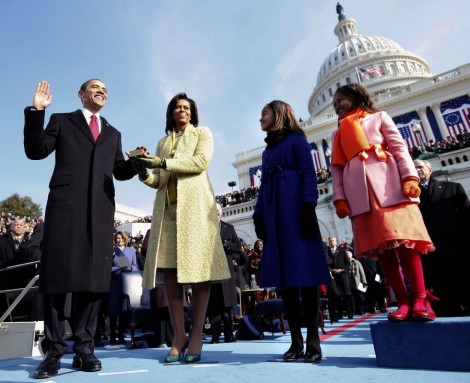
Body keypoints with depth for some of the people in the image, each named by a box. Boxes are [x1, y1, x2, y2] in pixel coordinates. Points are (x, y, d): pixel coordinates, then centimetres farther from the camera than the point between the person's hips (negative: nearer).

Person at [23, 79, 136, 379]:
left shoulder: (113, 134, 25)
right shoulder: (61, 121, 17)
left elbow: (120, 172, 20)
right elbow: (36, 151, 6)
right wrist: (36, 112, -2)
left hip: (101, 209, 3)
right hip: (65, 204, -2)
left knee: (94, 276, 0)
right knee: (58, 274, -2)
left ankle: (84, 348, 8)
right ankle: (54, 350, 6)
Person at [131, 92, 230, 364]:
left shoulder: (202, 133, 15)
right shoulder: (163, 142, 26)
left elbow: (201, 161, -5)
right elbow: (158, 181, 18)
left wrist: (163, 162, -10)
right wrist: (144, 169, -3)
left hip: (195, 205, -3)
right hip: (167, 208, 4)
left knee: (198, 268, -8)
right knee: (170, 271, -4)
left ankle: (196, 335, 0)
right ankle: (179, 336, 3)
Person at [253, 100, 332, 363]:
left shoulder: (296, 139, 7)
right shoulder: (268, 149, 25)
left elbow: (308, 174, -4)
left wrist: (309, 208, -17)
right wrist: (259, 216, 10)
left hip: (295, 210, -6)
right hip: (274, 214, 7)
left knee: (304, 270, -8)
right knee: (284, 273, 1)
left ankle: (313, 341, -1)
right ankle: (296, 341, 6)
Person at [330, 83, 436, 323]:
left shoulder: (378, 117, 18)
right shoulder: (338, 134, 25)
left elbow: (399, 148, 6)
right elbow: (337, 169, 15)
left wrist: (409, 177, -10)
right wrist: (339, 198, 2)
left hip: (387, 184, -2)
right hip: (358, 193, 3)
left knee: (403, 238, -9)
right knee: (380, 245, -3)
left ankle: (420, 299, -2)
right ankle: (403, 301, 0)